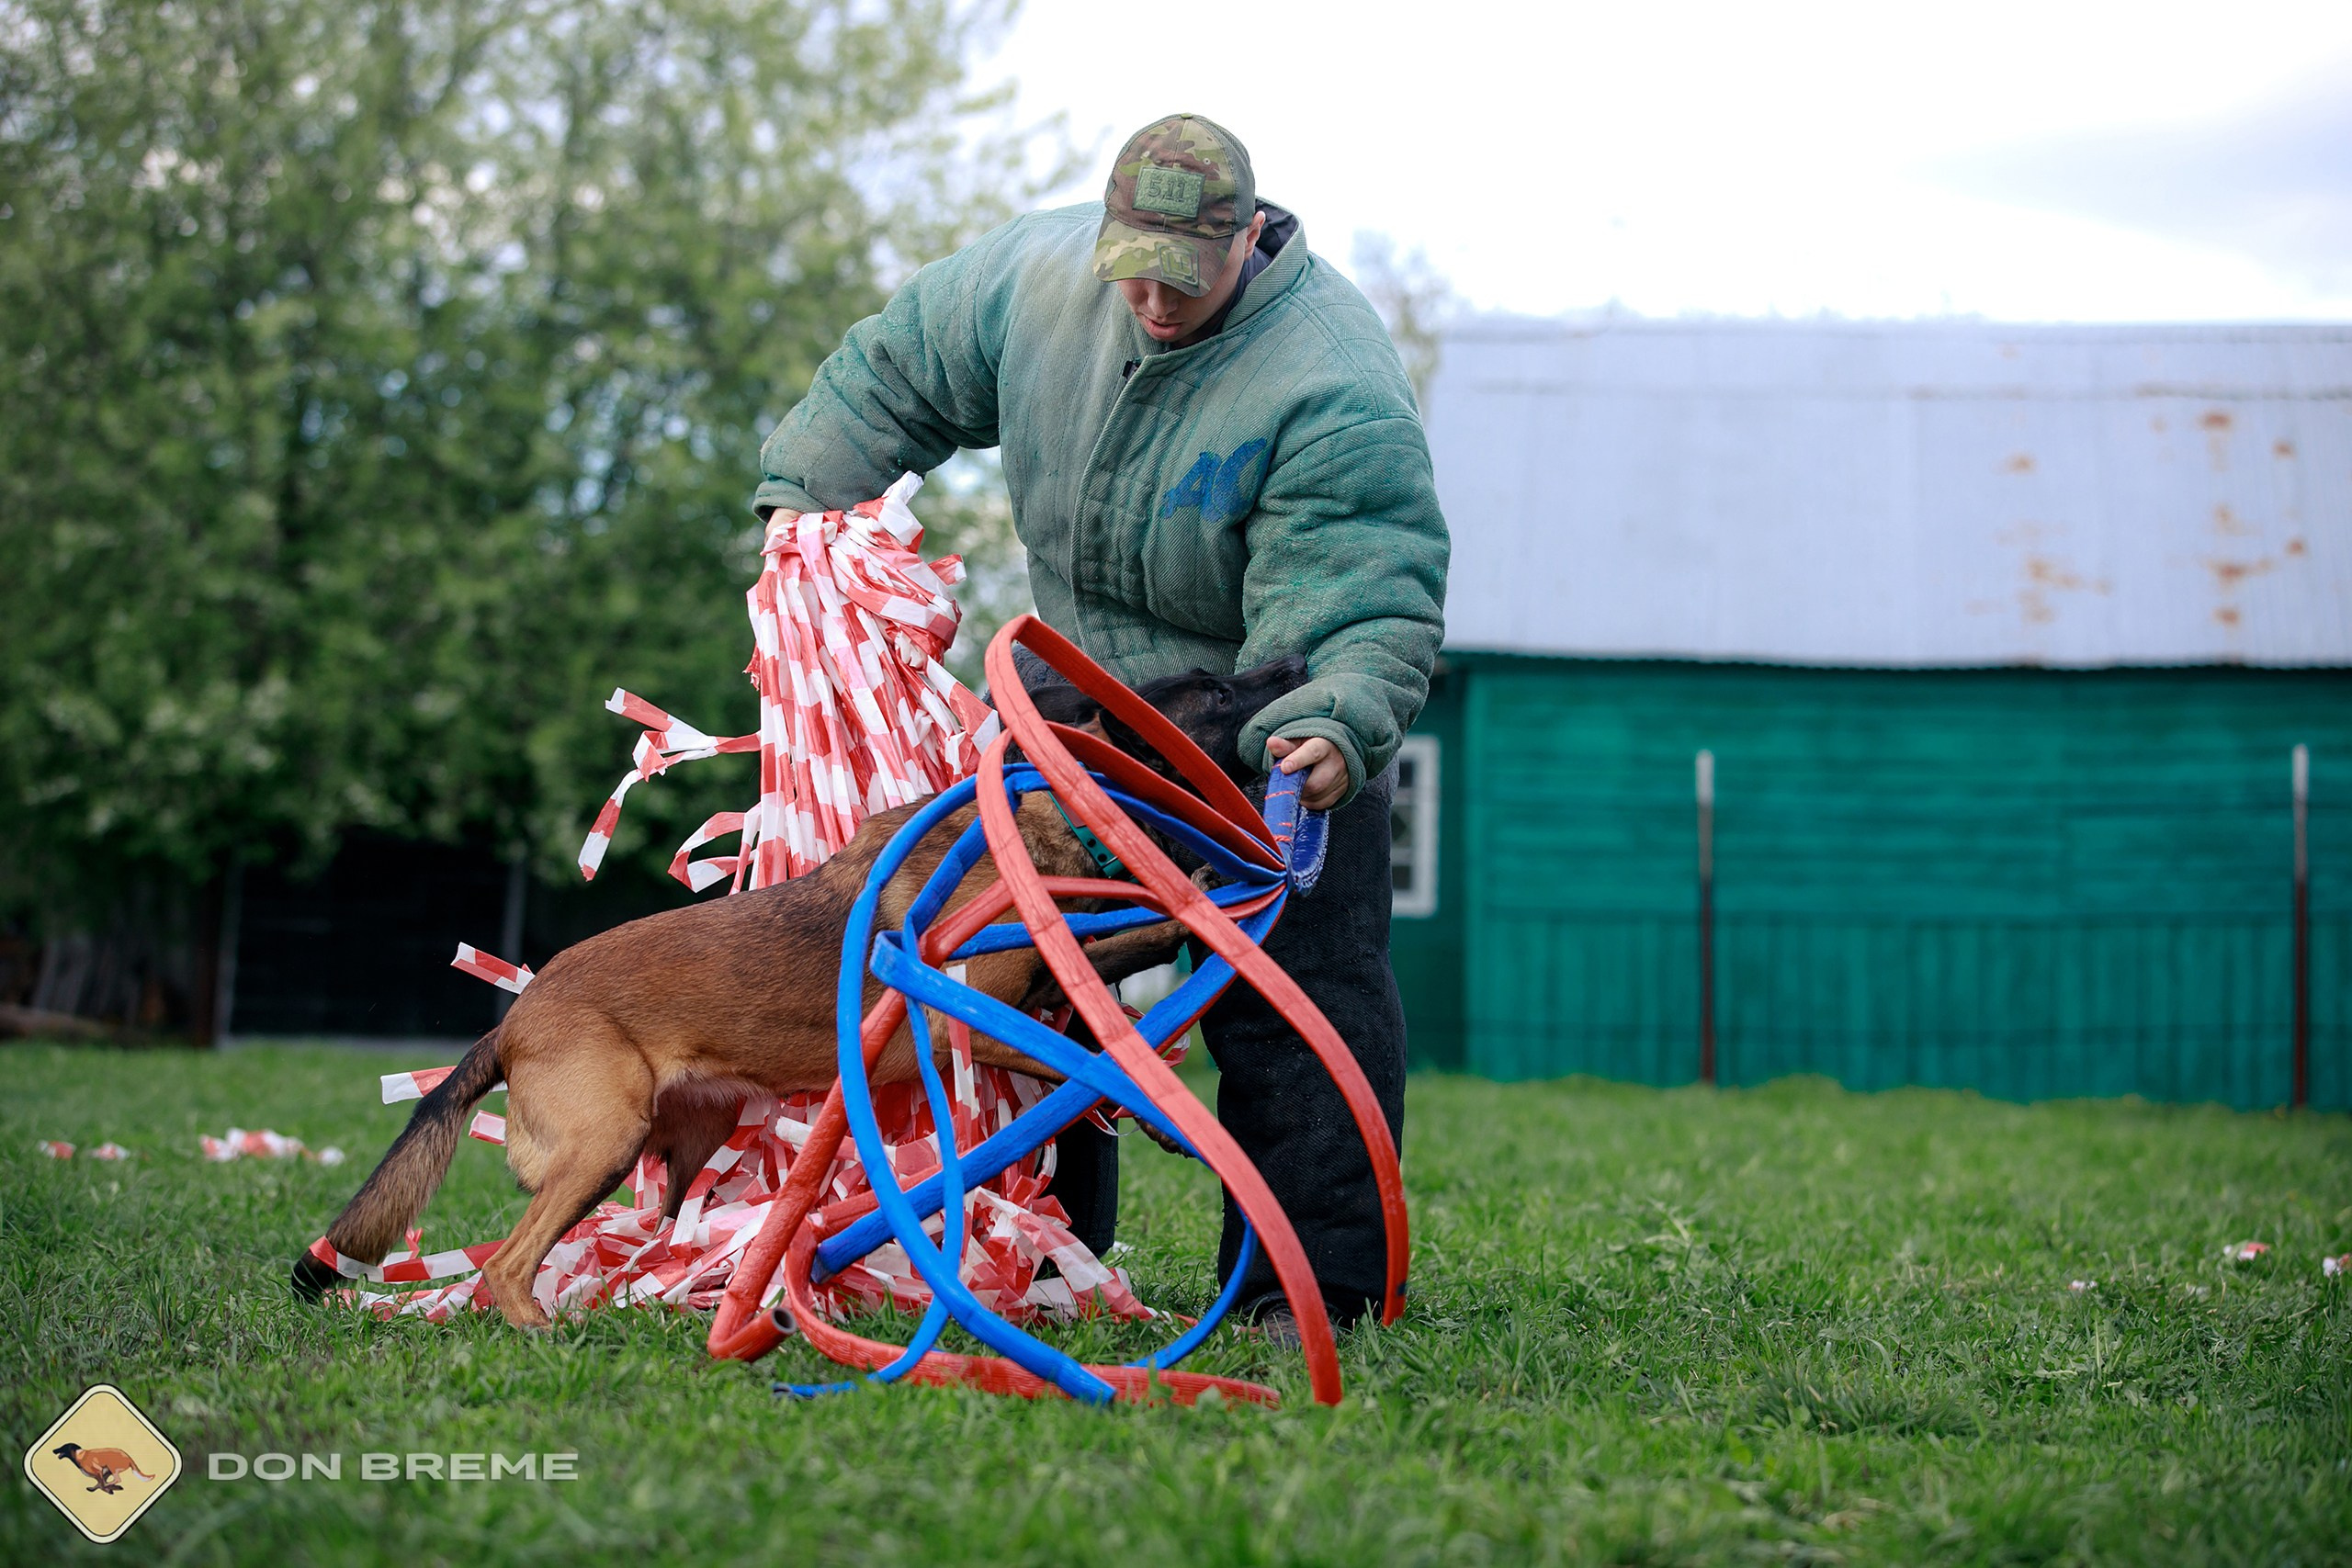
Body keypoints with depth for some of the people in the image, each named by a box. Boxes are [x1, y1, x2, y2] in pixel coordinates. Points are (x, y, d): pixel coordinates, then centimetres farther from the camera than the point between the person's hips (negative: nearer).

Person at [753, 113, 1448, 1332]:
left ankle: (1311, 1283, -5)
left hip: (1278, 734, -5)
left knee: (1293, 1000, -12)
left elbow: (1367, 601, -32)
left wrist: (1337, 725, -49)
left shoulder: (1331, 385, -29)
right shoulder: (1042, 274, -12)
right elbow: (897, 366, 6)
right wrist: (804, 489, 2)